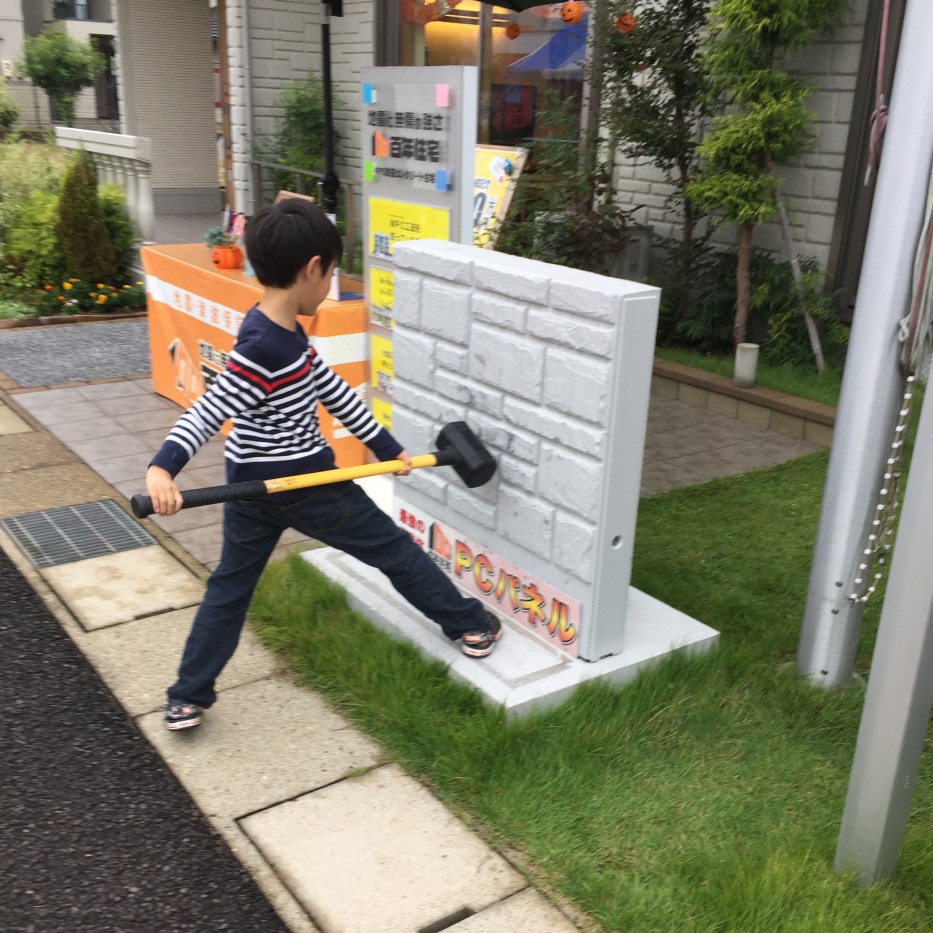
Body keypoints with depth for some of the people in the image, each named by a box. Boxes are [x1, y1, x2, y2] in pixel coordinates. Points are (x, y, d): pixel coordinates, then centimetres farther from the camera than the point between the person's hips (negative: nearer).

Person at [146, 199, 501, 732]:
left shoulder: (285, 332, 3)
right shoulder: (262, 350, -26)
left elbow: (331, 389, 10)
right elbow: (207, 413, -29)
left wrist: (385, 445, 16)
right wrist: (163, 467, -42)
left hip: (252, 486, 9)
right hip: (302, 486, -9)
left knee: (229, 587, 16)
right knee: (394, 549, 10)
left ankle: (187, 699, 22)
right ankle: (471, 627, 27)